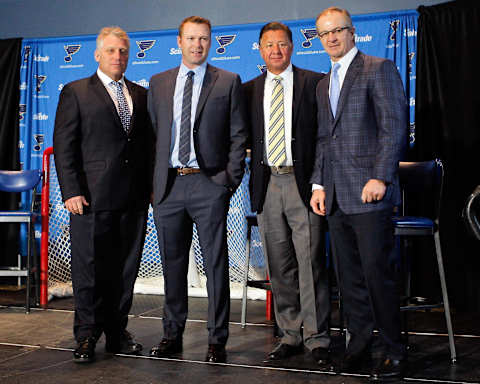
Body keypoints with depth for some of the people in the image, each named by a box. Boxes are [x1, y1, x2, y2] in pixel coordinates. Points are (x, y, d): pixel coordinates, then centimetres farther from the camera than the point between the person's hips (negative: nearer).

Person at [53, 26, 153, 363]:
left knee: (126, 269, 9)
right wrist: (71, 191, -11)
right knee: (89, 268, 1)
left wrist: (151, 186, 6)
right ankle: (87, 337, 13)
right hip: (93, 197, -4)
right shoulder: (75, 93, 4)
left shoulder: (141, 95, 16)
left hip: (133, 197, 4)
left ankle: (117, 333, 21)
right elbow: (63, 146, -2)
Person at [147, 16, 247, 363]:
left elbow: (238, 135, 3)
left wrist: (231, 179, -6)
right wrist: (153, 182, 5)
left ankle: (217, 340, 10)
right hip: (169, 184, 3)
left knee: (216, 263, 0)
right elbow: (153, 133, 13)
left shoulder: (228, 82, 5)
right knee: (172, 263, 11)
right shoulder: (159, 83, 14)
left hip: (209, 184, -3)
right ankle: (173, 335, 24)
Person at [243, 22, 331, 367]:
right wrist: (255, 176, 2)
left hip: (303, 183, -4)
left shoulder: (313, 82, 3)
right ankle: (291, 336, 19)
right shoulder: (250, 90, 13)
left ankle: (317, 339, 6)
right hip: (268, 184, 4)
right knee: (280, 267, 9)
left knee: (311, 264, -4)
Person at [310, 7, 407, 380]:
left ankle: (391, 349, 8)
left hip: (368, 191, -7)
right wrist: (318, 184, 11)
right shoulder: (323, 84, 21)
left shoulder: (379, 69, -1)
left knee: (378, 272, -5)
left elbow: (395, 127, -9)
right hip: (336, 195, 7)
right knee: (349, 275, 10)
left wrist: (380, 177, -16)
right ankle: (360, 341, 22)